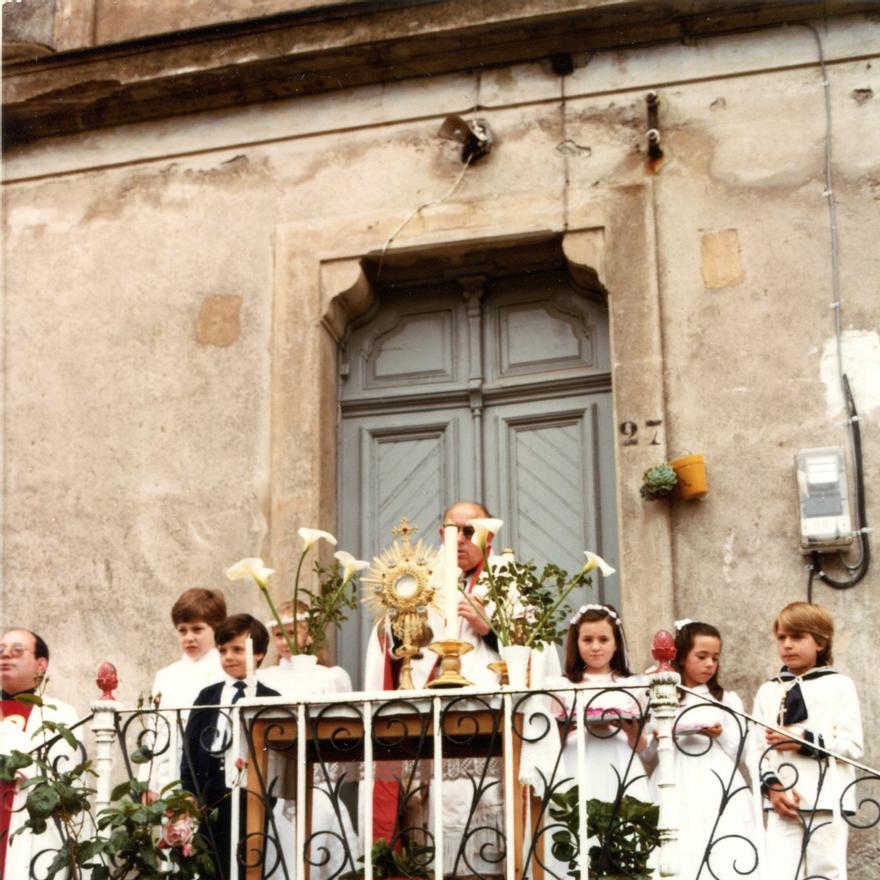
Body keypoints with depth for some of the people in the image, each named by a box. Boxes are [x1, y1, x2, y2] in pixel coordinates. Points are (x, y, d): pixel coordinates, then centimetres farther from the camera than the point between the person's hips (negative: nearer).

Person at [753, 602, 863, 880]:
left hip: (827, 802, -2)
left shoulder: (838, 685, 3)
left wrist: (804, 741, -13)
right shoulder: (768, 691, 14)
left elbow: (853, 745, -5)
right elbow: (758, 749, 8)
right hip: (783, 804, 3)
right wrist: (772, 786, -7)